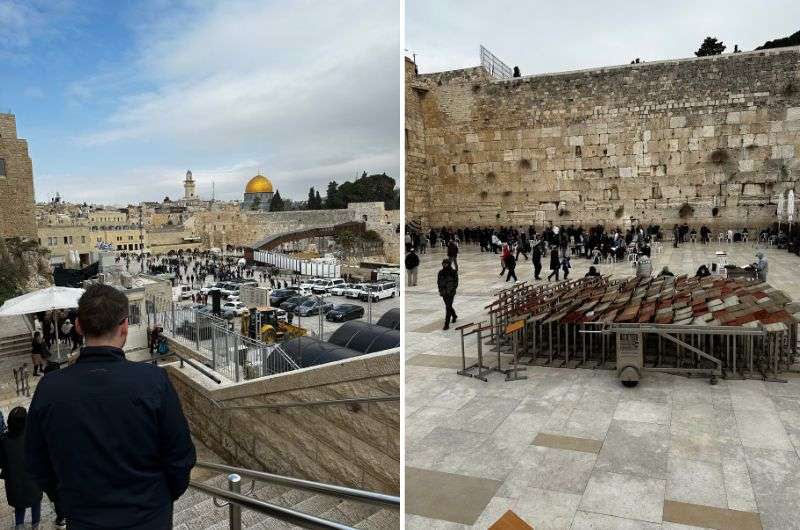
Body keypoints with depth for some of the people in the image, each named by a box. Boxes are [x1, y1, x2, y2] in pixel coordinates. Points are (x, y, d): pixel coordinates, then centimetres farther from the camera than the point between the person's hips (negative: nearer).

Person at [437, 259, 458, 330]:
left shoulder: (453, 272, -9)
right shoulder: (441, 272, 2)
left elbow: (456, 282, -7)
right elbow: (438, 282, 10)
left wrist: (451, 290, -15)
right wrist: (441, 290, -2)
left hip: (450, 292, -5)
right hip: (444, 292, 5)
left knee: (448, 307, -11)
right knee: (448, 306, 21)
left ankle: (447, 324, -10)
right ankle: (454, 316, 49)